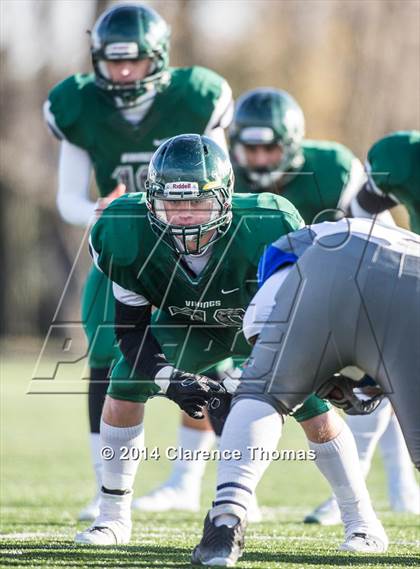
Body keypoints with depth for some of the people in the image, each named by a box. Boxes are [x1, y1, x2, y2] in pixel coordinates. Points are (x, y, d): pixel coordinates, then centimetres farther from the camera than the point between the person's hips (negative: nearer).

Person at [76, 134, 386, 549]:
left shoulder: (267, 230, -40)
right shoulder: (127, 239, -32)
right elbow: (131, 327, -20)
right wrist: (169, 379, -35)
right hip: (189, 324, 2)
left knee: (315, 412, -17)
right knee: (123, 387, -13)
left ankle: (361, 521, 2)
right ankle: (113, 520, 2)